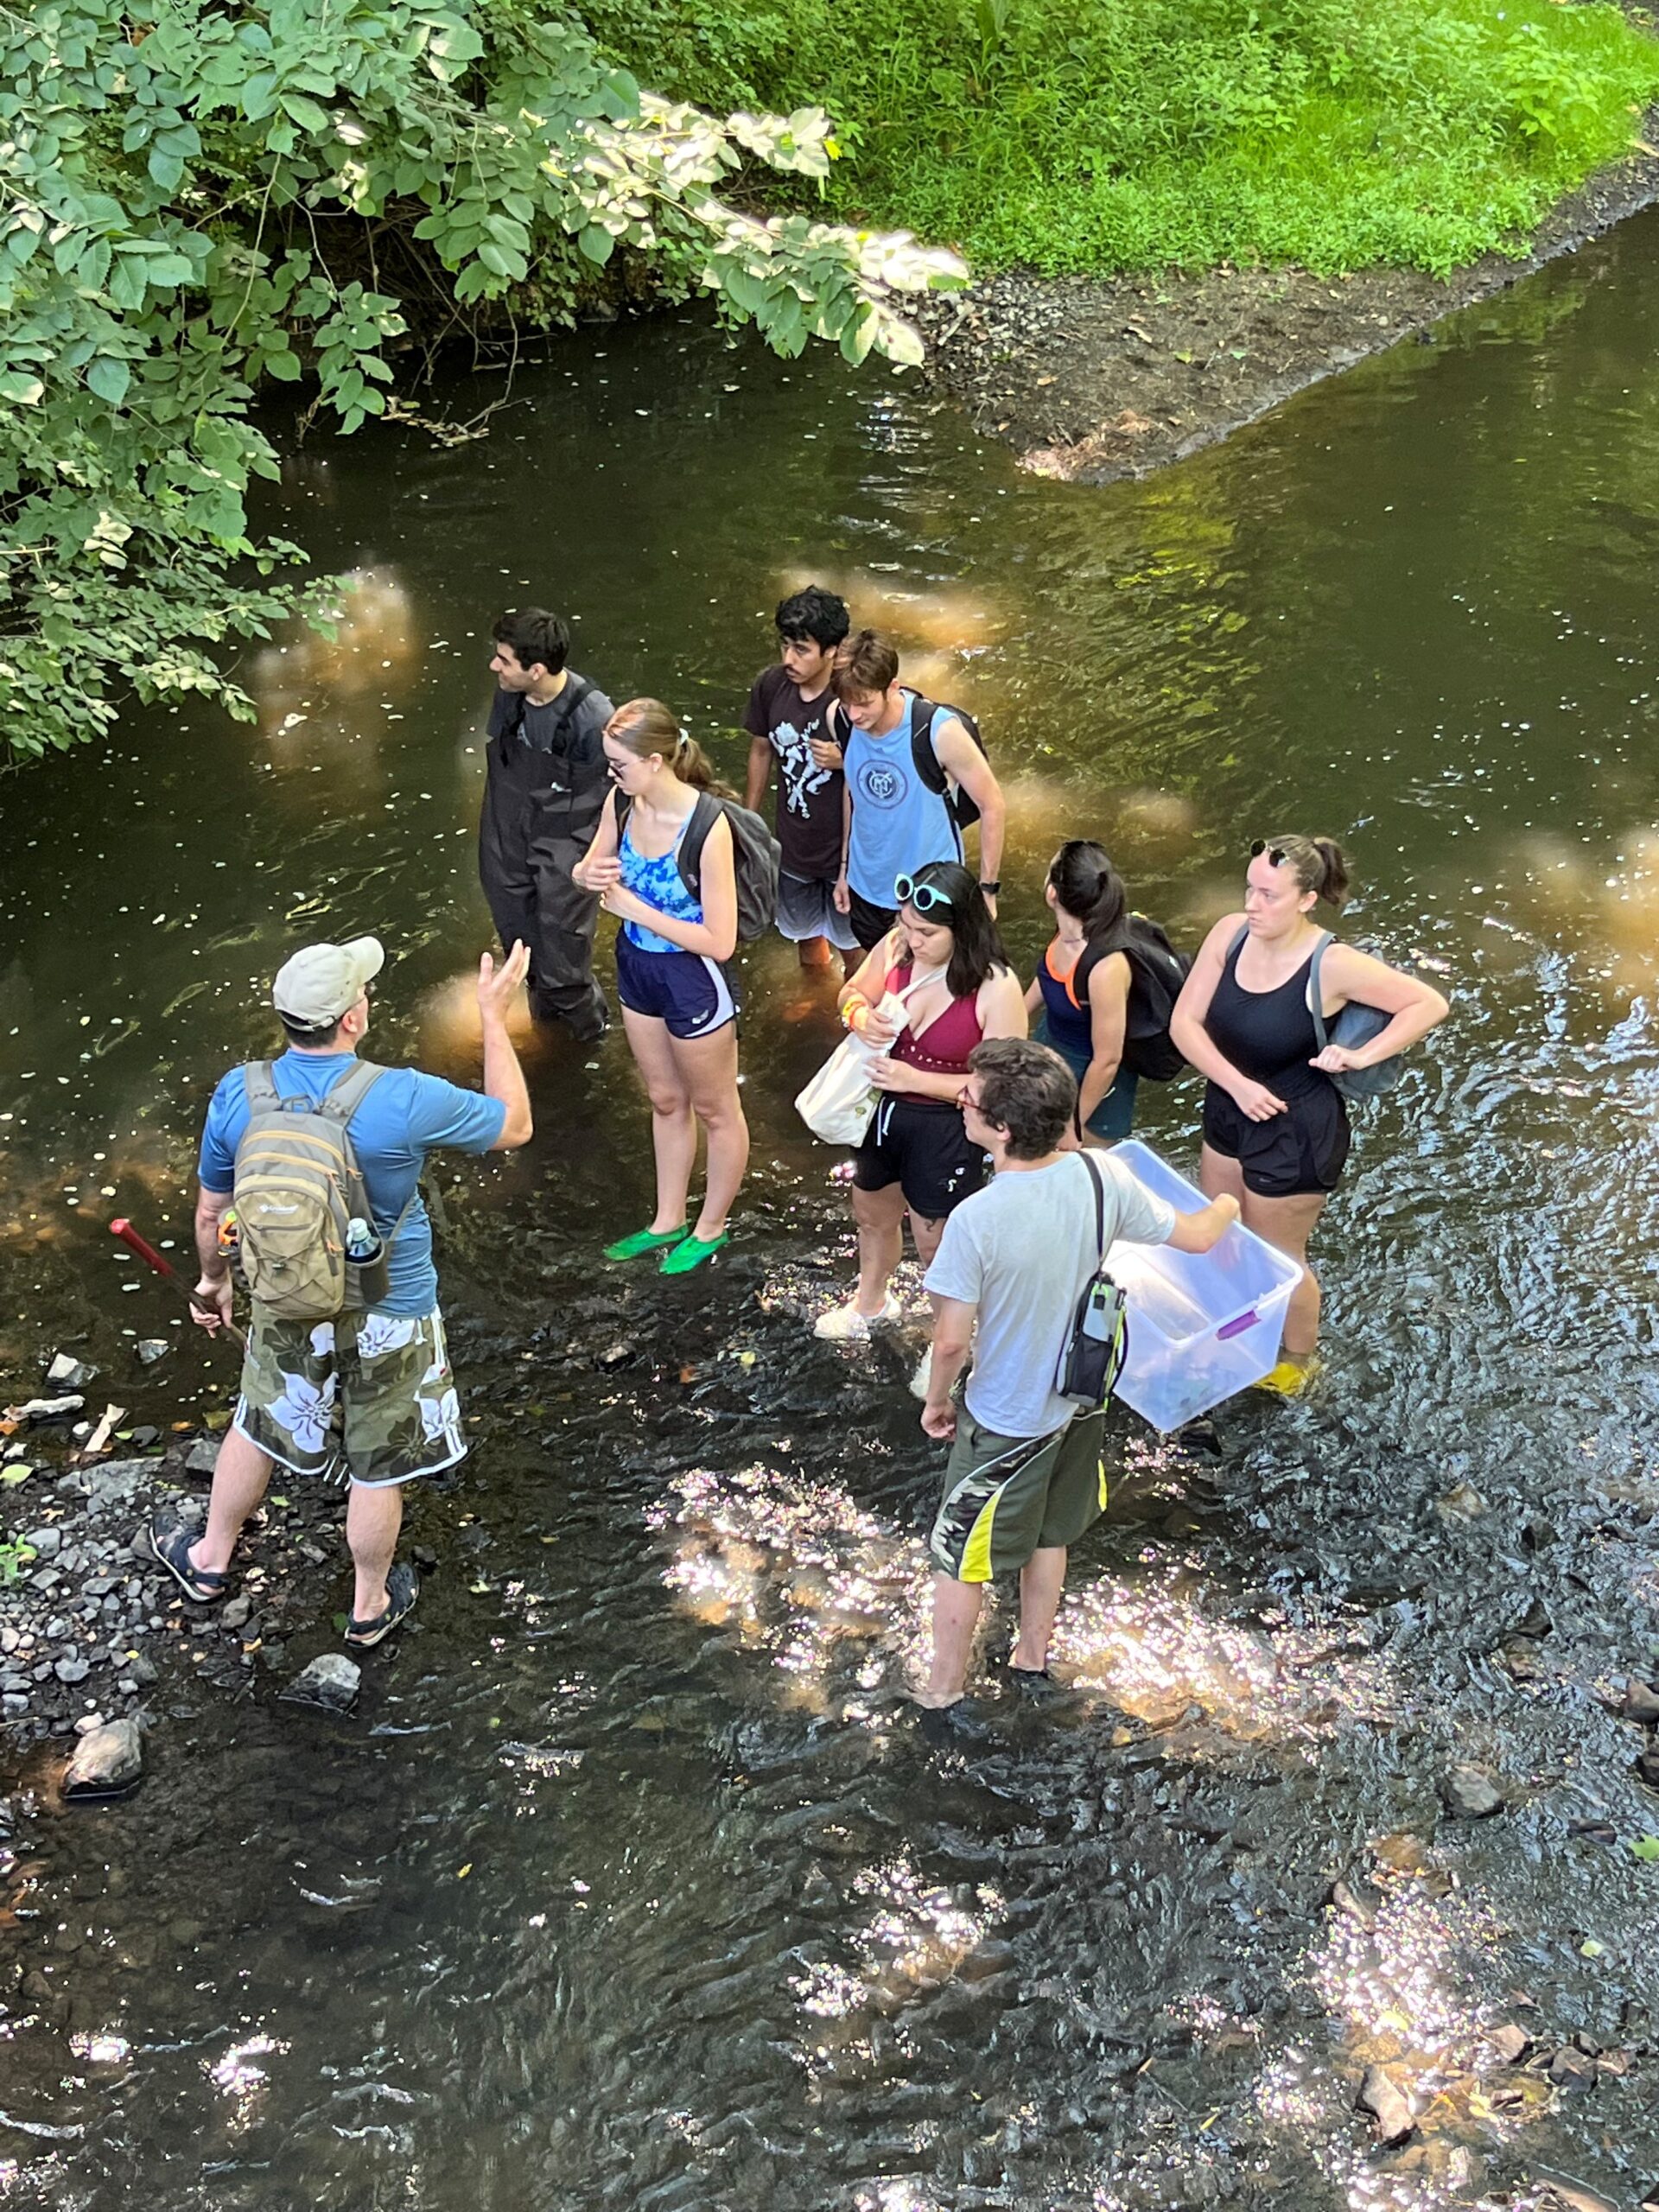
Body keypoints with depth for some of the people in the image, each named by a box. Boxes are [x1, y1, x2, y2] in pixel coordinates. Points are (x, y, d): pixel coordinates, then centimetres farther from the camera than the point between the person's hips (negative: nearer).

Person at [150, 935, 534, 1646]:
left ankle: (209, 1561, 50)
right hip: (387, 1319, -3)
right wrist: (494, 1016, -5)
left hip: (287, 1306, 3)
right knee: (379, 1469, 19)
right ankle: (371, 1606, 40)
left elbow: (211, 1213, -1)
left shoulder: (237, 1095, -16)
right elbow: (514, 1126, -11)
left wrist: (213, 1278, 19)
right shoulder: (403, 1101, -28)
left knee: (258, 1428, 29)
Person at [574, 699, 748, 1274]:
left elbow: (719, 942, -28)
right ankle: (668, 1222, 44)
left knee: (714, 1110, 18)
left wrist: (635, 909, -26)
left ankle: (711, 1228, 39)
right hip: (637, 969, 7)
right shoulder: (621, 802, -12)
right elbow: (591, 866, 7)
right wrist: (589, 876, -18)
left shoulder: (708, 828, -31)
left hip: (693, 982, -7)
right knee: (665, 1102, 26)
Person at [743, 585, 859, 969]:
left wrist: (844, 761, -32)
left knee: (854, 948, 15)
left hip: (847, 848, -5)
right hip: (794, 847, 5)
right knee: (807, 938, 26)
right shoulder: (770, 686, -12)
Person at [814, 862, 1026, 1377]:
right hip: (883, 1108, 6)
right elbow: (853, 993, 4)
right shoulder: (896, 947, -15)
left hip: (944, 1129, -5)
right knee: (873, 1215, 30)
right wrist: (860, 1016, -21)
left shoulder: (996, 989, -28)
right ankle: (871, 1302, 60)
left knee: (935, 1243, 15)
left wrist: (916, 1080, -29)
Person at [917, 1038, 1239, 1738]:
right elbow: (1192, 1237, -4)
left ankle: (943, 1698, 32)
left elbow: (951, 1340, -25)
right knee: (1049, 1537, 28)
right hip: (1079, 1400, 5)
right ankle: (1032, 1661, 48)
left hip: (1004, 1422, -5)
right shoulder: (1102, 1175, -19)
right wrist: (1224, 1208, 20)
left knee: (960, 1560, 16)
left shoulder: (976, 1220, -34)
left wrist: (937, 1399, -4)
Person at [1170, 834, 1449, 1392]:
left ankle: (1296, 1364, 44)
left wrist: (1363, 1057, -25)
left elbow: (1429, 1004, -17)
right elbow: (1185, 1022, -13)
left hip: (1293, 1132, -5)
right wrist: (1238, 1084, -23)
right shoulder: (1230, 933, -15)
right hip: (1228, 1110, 5)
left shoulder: (1333, 965, -27)